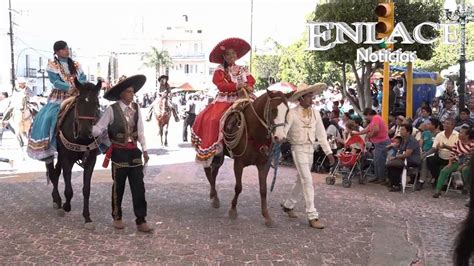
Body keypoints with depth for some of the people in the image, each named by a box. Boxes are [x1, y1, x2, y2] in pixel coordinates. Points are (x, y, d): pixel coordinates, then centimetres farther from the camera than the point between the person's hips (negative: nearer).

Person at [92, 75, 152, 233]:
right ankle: (117, 217, 28)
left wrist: (145, 150, 7)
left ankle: (141, 221, 8)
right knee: (118, 186, 9)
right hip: (119, 152, -3)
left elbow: (140, 131, 9)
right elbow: (99, 129, -10)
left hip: (134, 151, 4)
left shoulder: (136, 108, 3)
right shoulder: (112, 110, -10)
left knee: (138, 186, 1)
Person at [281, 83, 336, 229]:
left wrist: (329, 152, 6)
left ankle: (288, 205, 36)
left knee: (301, 180, 16)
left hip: (310, 149, 6)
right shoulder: (292, 113, -11)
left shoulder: (315, 113, 5)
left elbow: (321, 134, 8)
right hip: (298, 149, -6)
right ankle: (312, 216, -7)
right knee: (307, 181, -11)